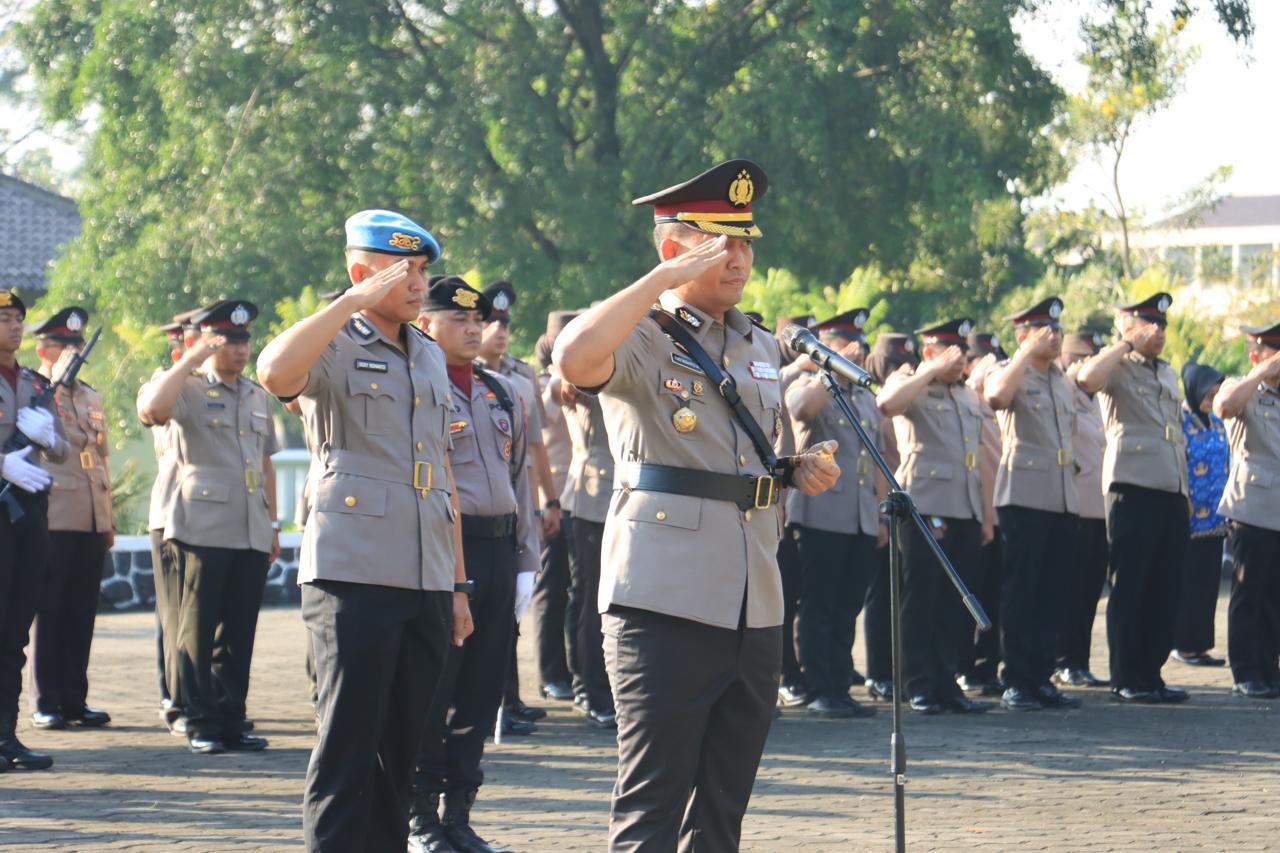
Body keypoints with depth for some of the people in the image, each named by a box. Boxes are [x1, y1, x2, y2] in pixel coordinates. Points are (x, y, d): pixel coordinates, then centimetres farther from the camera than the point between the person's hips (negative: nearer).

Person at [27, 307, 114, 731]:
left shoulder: (90, 398, 19)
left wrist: (109, 519, 17)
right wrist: (58, 380, -18)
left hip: (91, 522, 6)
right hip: (53, 519, -6)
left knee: (81, 615, 7)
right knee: (48, 613, -2)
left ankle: (74, 699, 12)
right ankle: (45, 704, 2)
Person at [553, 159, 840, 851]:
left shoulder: (760, 347, 18)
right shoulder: (643, 339, -4)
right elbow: (575, 359, -28)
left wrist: (800, 472, 9)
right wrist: (664, 281, -21)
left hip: (755, 605, 7)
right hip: (665, 602, -7)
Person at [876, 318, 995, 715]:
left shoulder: (968, 395, 21)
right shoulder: (911, 385, 1)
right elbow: (887, 403, -24)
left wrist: (987, 512, 17)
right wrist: (934, 370, -18)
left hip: (966, 512, 6)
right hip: (925, 508, -6)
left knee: (957, 605, 6)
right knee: (921, 600, -4)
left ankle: (947, 683, 11)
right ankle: (921, 687, 0)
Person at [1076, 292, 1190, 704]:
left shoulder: (1167, 374, 21)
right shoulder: (1118, 369, -1)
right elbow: (1087, 377, -26)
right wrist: (1129, 345, -16)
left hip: (1173, 492, 7)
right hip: (1133, 487, -7)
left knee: (1164, 591, 7)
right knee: (1128, 588, -4)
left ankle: (1151, 673, 13)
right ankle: (1127, 679, -2)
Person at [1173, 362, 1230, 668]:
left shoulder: (1217, 423, 14)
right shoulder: (1178, 420, -8)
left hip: (1214, 519, 7)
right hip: (1188, 517, -7)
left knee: (1208, 584, 7)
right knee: (1187, 583, -2)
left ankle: (1200, 643, 12)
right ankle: (1183, 643, 3)